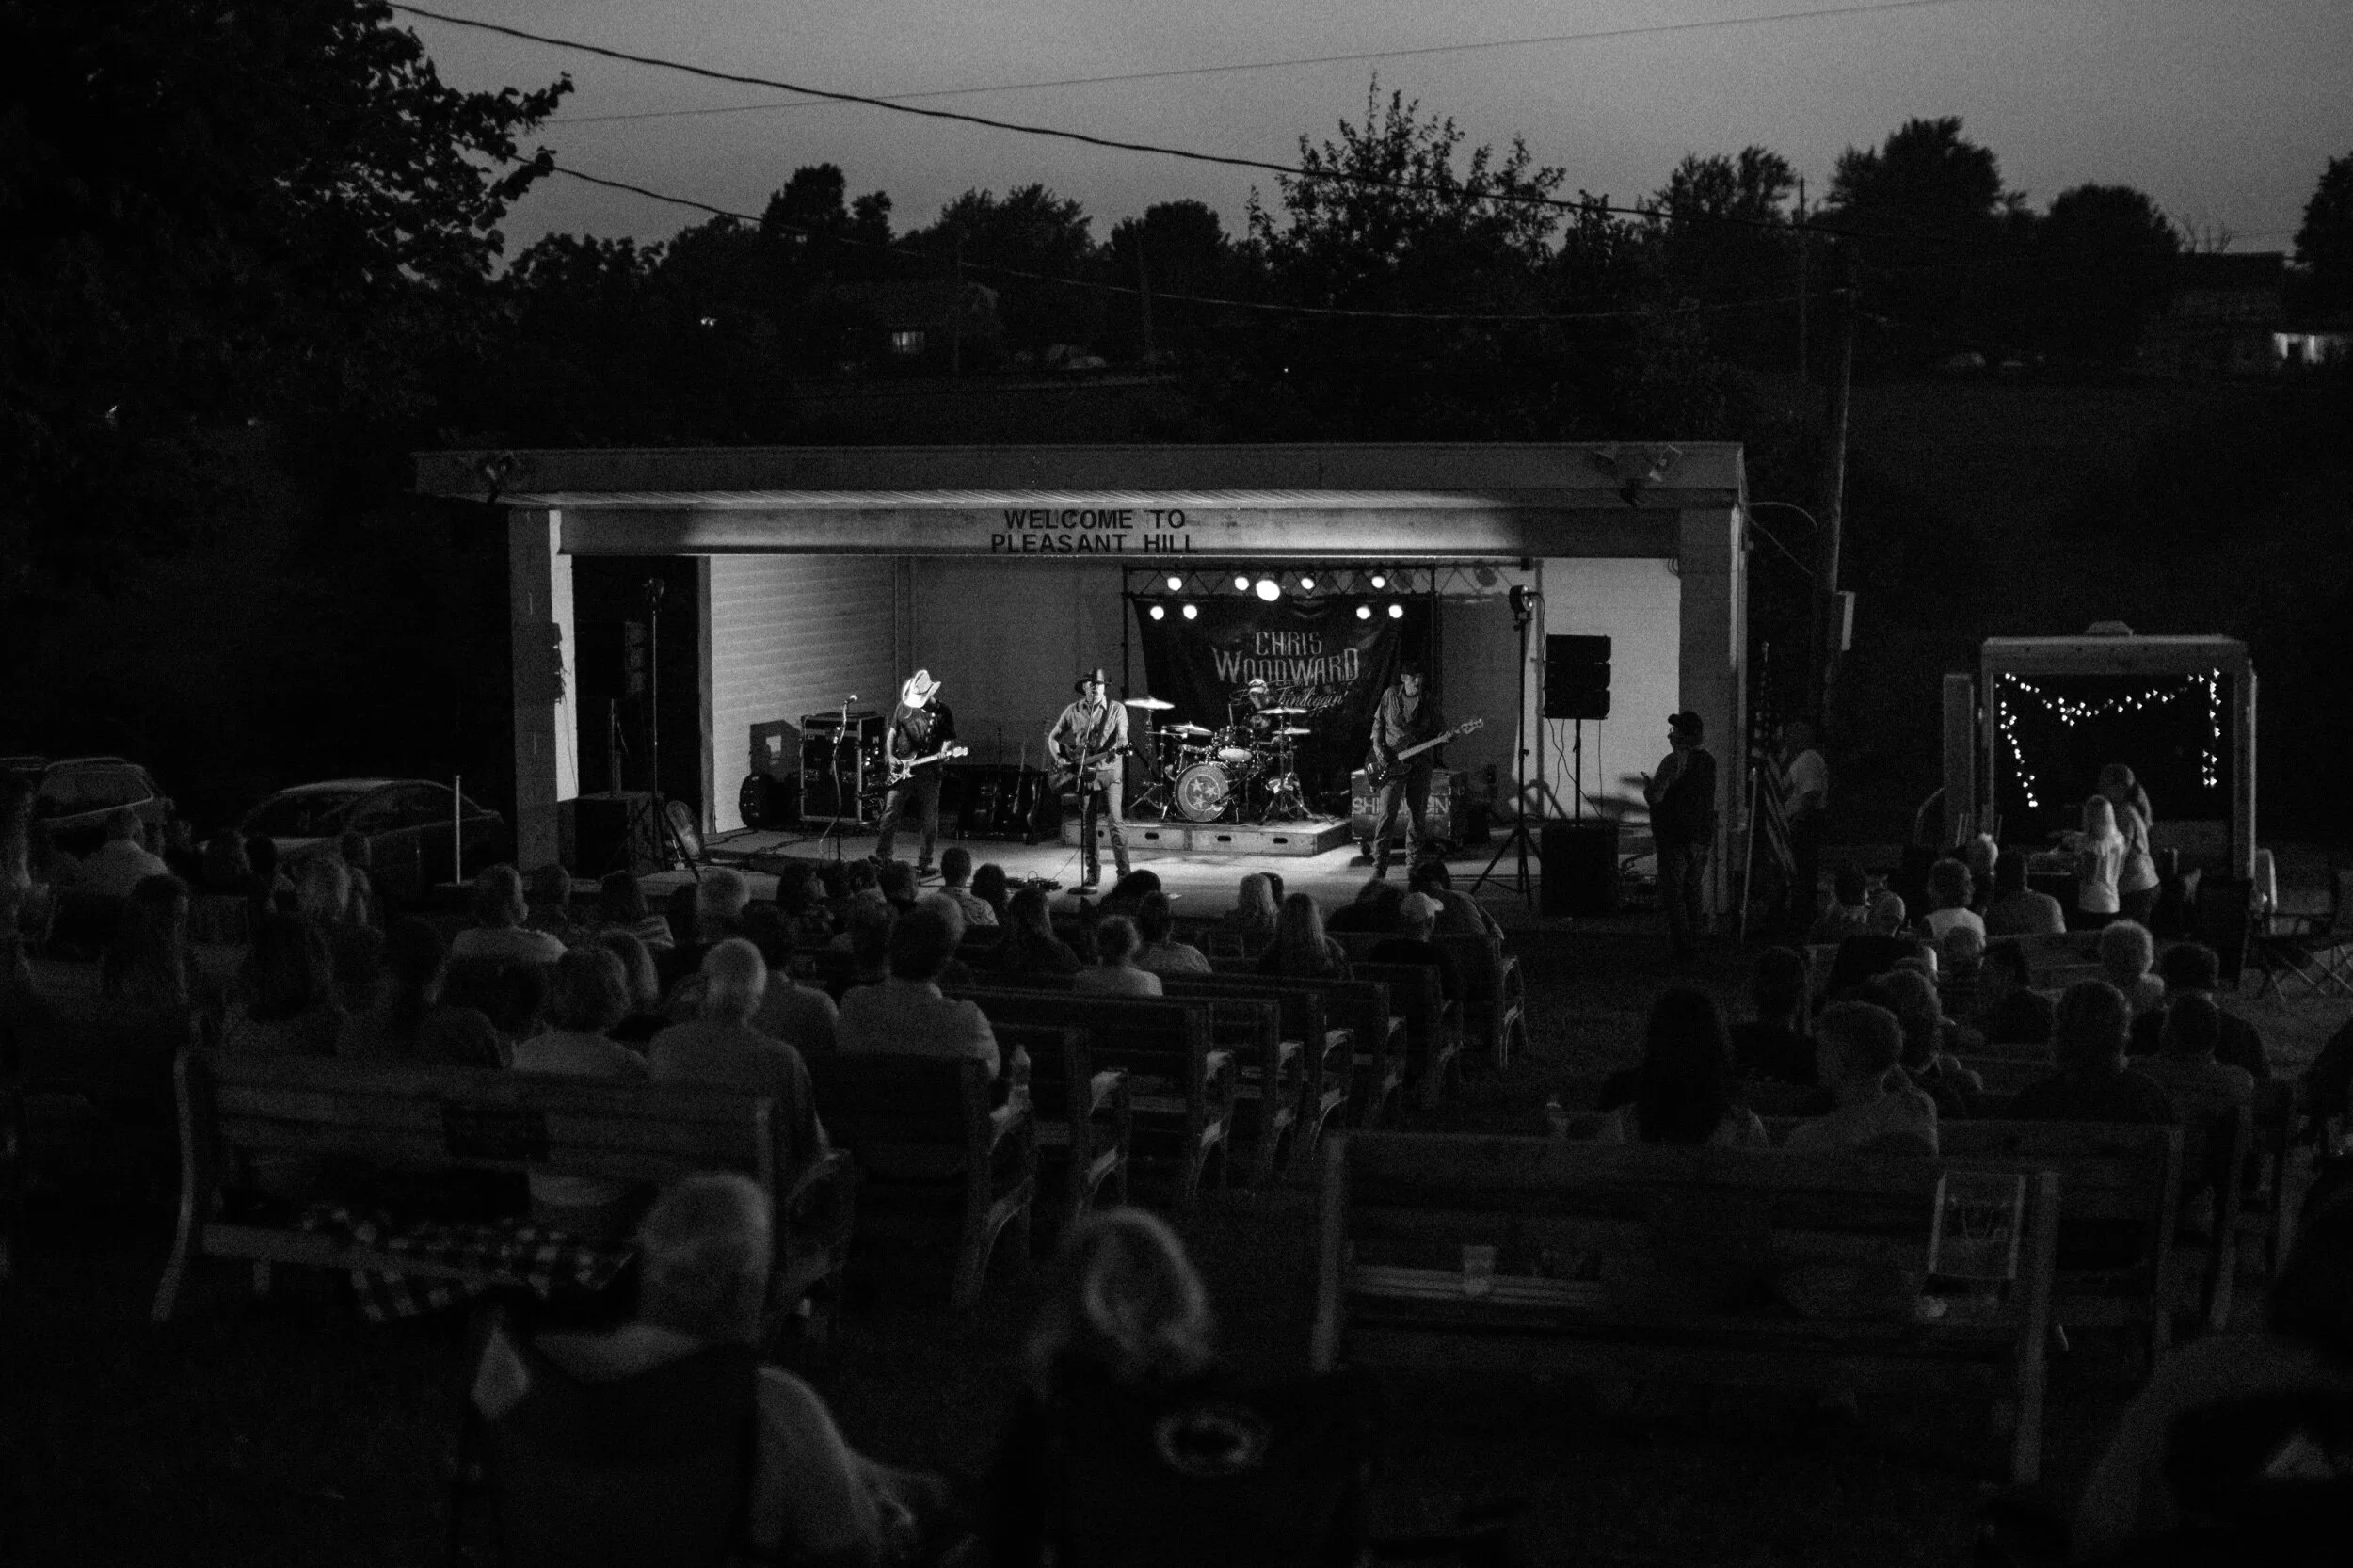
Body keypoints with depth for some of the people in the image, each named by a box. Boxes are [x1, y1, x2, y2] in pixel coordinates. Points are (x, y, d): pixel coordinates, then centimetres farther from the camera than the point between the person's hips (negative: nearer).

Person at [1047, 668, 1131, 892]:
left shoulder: (1116, 710, 1)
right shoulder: (1073, 711, 8)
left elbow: (1121, 737, -10)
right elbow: (1053, 737, 13)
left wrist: (1117, 750, -32)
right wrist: (1060, 759, -2)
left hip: (1109, 771, -3)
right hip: (1082, 773, 3)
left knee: (1114, 822, -13)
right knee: (1087, 826, 6)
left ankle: (1124, 872, -9)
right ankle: (1092, 875, 14)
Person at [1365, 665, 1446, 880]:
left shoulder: (1430, 703, 3)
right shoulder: (1390, 696, 1)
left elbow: (1440, 729, 8)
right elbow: (1378, 724, 9)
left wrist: (1444, 737, -14)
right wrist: (1378, 748, -4)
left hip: (1419, 764, 2)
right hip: (1390, 764, -2)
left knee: (1417, 816, 7)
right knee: (1385, 815, -9)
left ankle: (1414, 864, 20)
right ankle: (1379, 867, -7)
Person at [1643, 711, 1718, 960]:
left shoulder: (1674, 761, -16)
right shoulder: (1708, 761, 9)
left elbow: (1655, 796, -21)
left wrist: (1647, 782, -1)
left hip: (1675, 839, -8)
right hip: (1702, 837, 8)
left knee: (1672, 893, -2)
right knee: (1692, 891, 15)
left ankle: (1682, 944, -5)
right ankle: (1694, 941, 17)